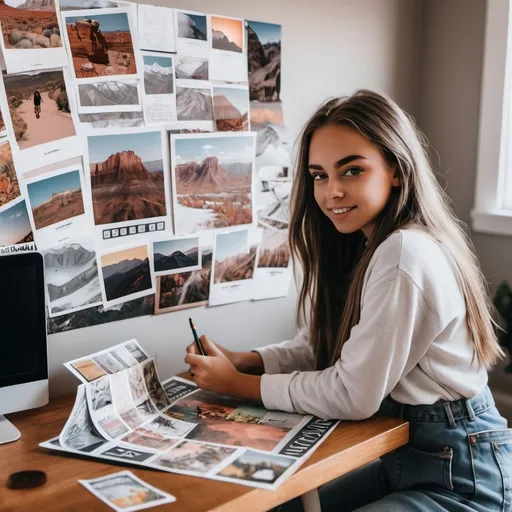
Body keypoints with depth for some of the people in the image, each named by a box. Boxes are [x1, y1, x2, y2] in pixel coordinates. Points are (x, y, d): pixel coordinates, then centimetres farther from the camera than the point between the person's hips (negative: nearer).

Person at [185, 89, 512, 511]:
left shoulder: (405, 255, -25)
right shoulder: (362, 247, 5)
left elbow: (353, 394, -23)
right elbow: (315, 347, 7)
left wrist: (238, 384, -14)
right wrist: (240, 361, -10)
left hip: (461, 478, -8)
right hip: (401, 454, 8)